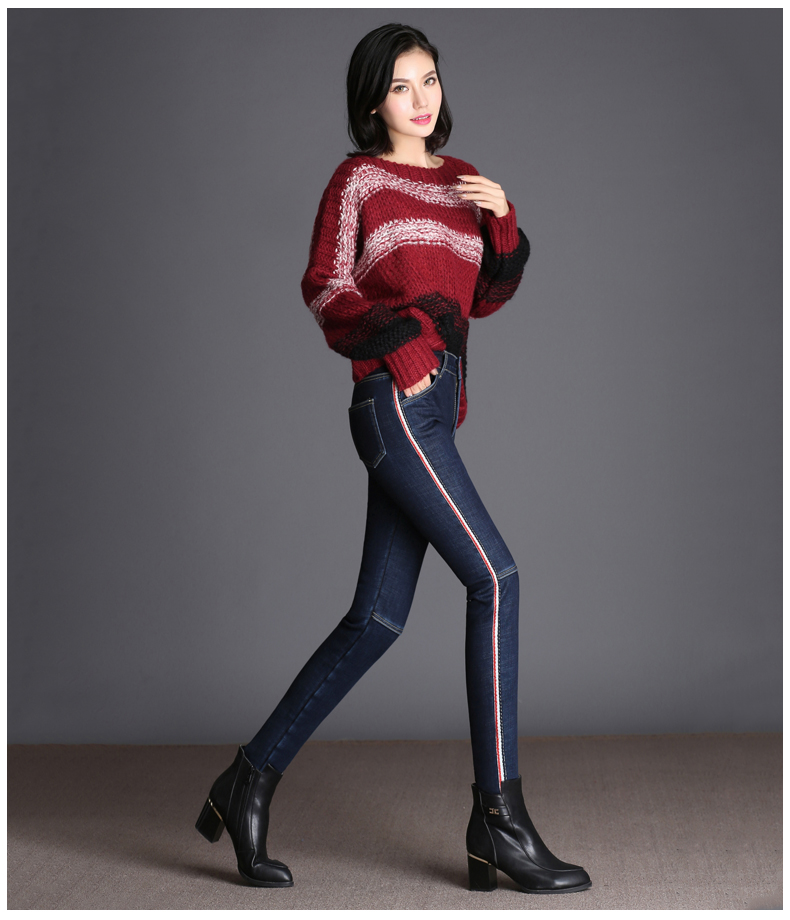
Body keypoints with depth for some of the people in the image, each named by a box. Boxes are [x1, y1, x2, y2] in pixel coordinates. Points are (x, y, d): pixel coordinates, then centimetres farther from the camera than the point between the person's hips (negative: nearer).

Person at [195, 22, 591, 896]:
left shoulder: (461, 179, 23)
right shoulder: (358, 178, 5)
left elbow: (487, 294, 19)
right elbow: (325, 286, -3)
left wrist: (502, 218, 4)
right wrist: (401, 340, -15)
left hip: (435, 408, 7)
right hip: (395, 404, -7)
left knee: (378, 618, 5)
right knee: (494, 577, -15)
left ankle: (251, 781, 14)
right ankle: (498, 818, -11)